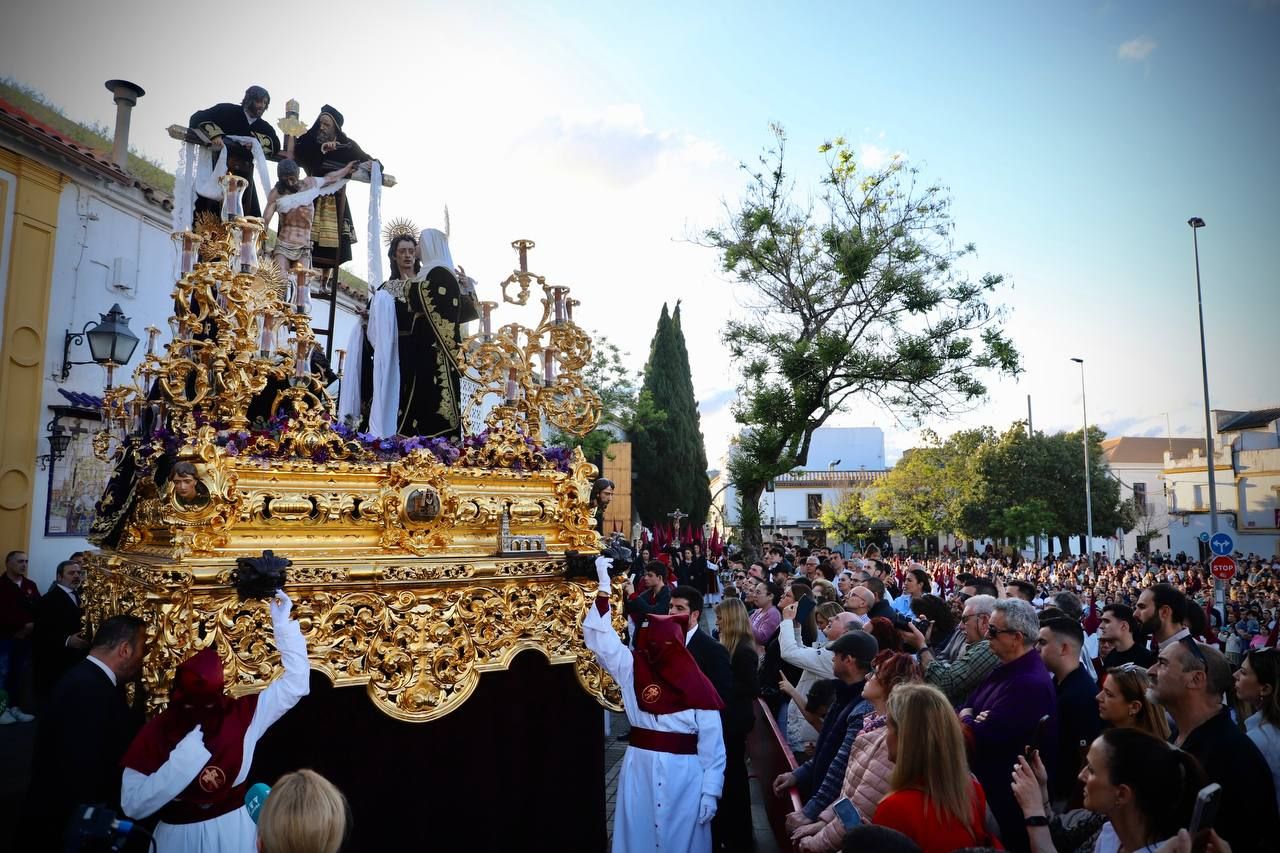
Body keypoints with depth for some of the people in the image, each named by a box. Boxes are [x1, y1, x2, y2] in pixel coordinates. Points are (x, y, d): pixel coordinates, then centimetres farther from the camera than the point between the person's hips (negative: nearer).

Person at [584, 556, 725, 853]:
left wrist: (711, 791, -9)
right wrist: (604, 585, -14)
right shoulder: (633, 668, 0)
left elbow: (712, 744, -5)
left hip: (683, 775, -3)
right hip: (639, 770, 3)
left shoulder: (698, 686, -7)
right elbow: (598, 635, -7)